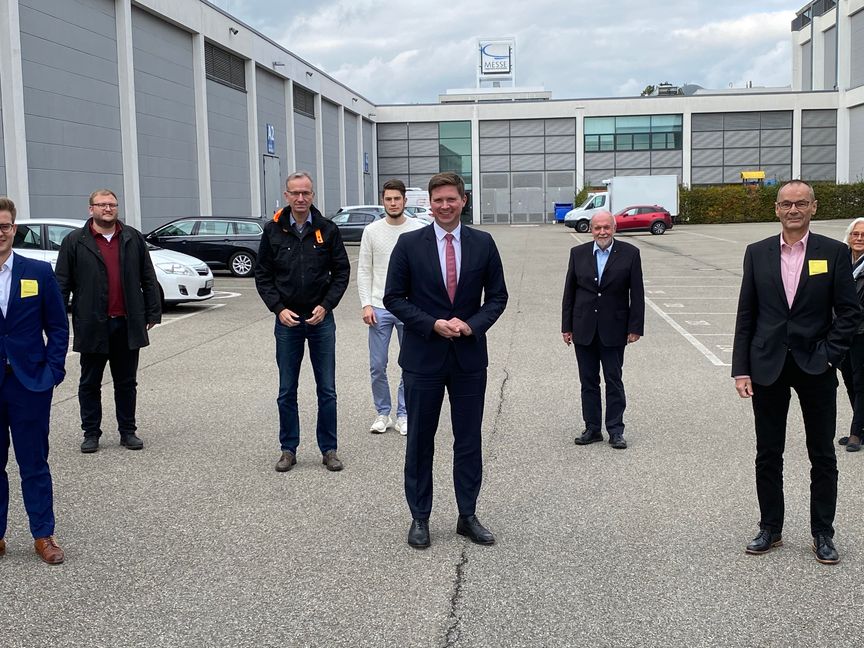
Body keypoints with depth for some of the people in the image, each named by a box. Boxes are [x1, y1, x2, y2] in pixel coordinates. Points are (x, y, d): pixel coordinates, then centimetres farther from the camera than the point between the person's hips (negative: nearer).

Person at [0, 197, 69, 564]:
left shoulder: (39, 272, 0)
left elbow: (57, 327, 4)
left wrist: (53, 370, -5)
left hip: (30, 383, 0)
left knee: (34, 464, 9)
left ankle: (43, 536, 18)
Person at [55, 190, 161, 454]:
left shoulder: (134, 238, 7)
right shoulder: (74, 242, 0)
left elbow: (148, 279, 9)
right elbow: (62, 284, -1)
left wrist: (153, 312, 4)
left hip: (127, 324, 2)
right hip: (92, 326, -2)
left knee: (126, 382, 10)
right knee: (90, 383, 8)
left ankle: (128, 431, 20)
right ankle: (91, 433, 18)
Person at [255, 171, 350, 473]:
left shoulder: (327, 230, -1)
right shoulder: (273, 231, 1)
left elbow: (341, 272, 3)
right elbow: (262, 275, 4)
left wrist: (326, 305, -9)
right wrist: (279, 309, -8)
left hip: (321, 320, 0)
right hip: (287, 321, 1)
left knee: (327, 390, 5)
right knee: (287, 391, 8)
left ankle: (329, 449, 16)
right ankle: (289, 449, 20)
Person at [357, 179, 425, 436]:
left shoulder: (419, 230, -1)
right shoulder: (372, 231, 2)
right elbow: (364, 271, 4)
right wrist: (366, 305, -5)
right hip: (379, 308, 1)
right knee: (377, 366, 4)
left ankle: (403, 415, 19)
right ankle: (382, 413, 21)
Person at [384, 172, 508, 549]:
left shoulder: (483, 243, 2)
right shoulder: (409, 244, -3)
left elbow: (497, 296, 6)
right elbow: (394, 298, -3)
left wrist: (472, 325, -11)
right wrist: (433, 325, -14)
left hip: (470, 356, 2)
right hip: (423, 357, -1)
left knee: (469, 441, 9)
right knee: (419, 441, 8)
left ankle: (468, 516, 22)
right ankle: (419, 518, 20)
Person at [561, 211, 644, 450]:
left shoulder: (629, 253, -2)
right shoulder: (578, 253, 4)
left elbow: (637, 294, -2)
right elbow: (569, 293, 6)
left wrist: (635, 328, -6)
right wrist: (567, 327, 3)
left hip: (613, 330, -2)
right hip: (584, 330, 3)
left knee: (614, 381, 3)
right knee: (588, 382, 9)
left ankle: (615, 431, 12)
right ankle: (592, 428, 18)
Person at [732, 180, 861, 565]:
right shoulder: (757, 253, 4)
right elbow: (746, 314, 3)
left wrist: (828, 354, -11)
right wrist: (741, 368, -2)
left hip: (815, 367, -1)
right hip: (768, 367, 2)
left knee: (823, 457, 8)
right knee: (768, 455, 9)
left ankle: (823, 534, 21)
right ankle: (770, 529, 23)